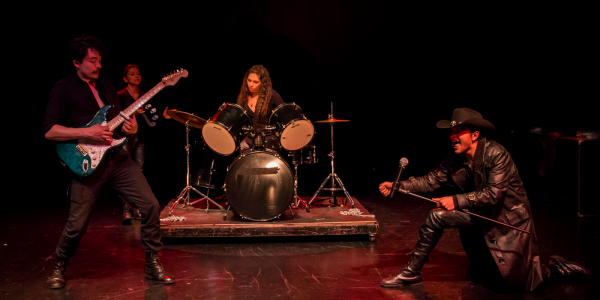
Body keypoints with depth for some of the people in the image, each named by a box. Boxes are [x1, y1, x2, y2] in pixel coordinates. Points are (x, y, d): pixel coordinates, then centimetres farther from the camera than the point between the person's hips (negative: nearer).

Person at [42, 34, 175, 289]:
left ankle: (153, 265, 8)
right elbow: (48, 130, -11)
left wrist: (128, 127, -3)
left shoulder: (107, 86, 15)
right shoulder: (63, 88, -3)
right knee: (77, 224, -4)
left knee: (150, 205, -5)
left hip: (117, 157, 5)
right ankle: (59, 267, 27)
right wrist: (87, 133, -19)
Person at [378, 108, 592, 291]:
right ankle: (412, 272, 4)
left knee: (511, 282, -4)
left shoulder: (496, 154, -25)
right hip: (482, 217, 6)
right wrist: (397, 186, -22)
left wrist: (457, 201, -35)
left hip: (509, 219, -6)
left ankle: (556, 269, 23)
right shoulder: (454, 162, -5)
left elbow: (493, 193, -32)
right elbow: (431, 180, -10)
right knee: (436, 216, -9)